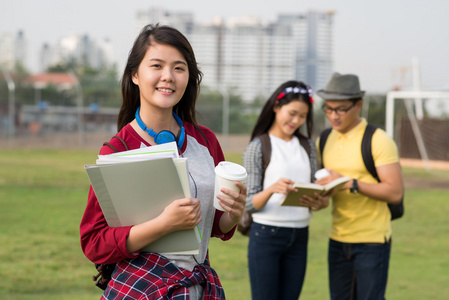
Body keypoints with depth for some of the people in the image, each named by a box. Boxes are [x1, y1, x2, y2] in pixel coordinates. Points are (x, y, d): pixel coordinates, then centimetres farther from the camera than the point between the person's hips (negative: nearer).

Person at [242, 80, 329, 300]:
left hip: (299, 237, 5)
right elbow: (248, 204, -7)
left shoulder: (307, 146, 11)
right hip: (266, 234, -5)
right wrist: (272, 189, -28)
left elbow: (320, 193, 11)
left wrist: (320, 202, -13)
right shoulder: (258, 147, -3)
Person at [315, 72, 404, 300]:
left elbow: (395, 192, -16)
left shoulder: (378, 141, -10)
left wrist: (350, 183, -24)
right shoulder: (324, 141, 9)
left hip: (372, 240, -6)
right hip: (338, 239, 6)